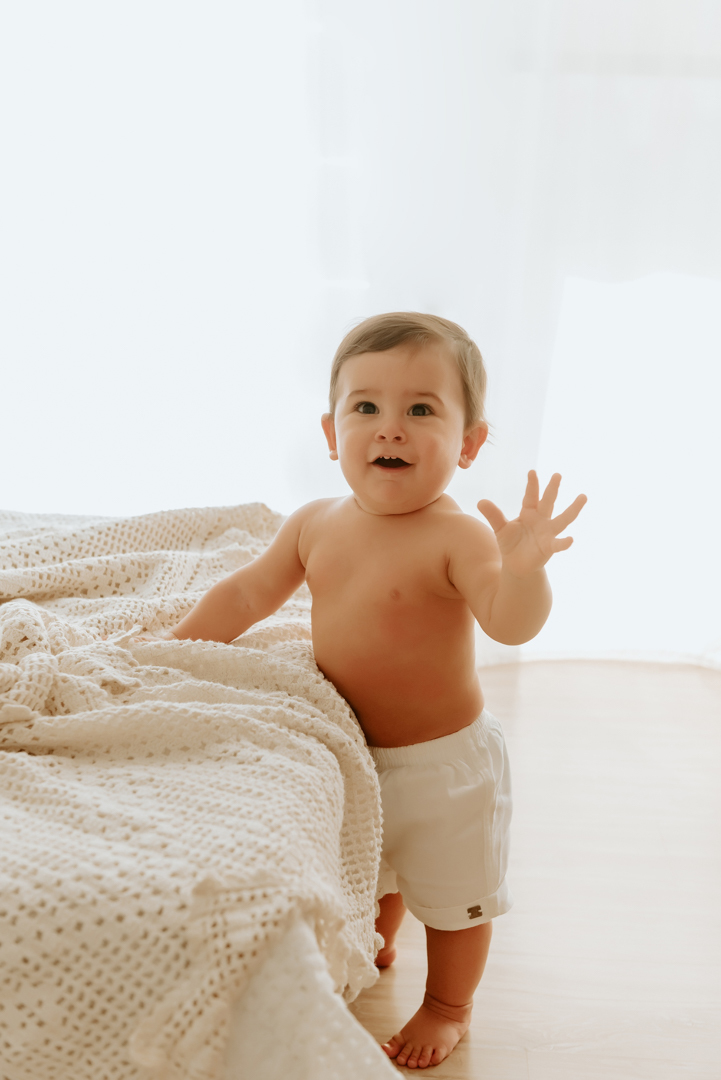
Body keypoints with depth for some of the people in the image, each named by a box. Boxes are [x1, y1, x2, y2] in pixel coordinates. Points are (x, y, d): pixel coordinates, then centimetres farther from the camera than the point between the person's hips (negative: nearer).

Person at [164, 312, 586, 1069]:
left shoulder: (457, 537, -27)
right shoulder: (315, 524, -9)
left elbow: (512, 626, -39)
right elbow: (247, 593, 2)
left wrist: (522, 570, -59)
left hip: (442, 759, -5)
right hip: (350, 751, 6)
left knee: (450, 895, 18)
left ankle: (448, 1006, 47)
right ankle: (374, 949, 63)